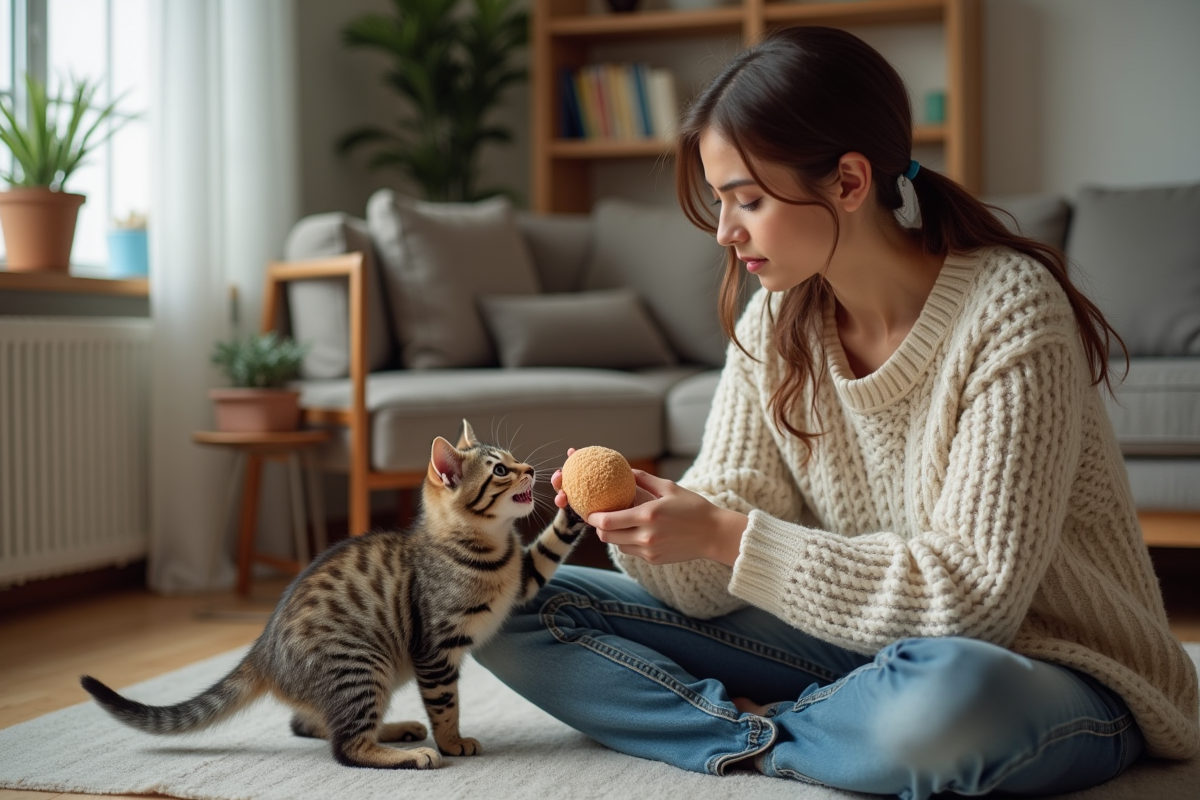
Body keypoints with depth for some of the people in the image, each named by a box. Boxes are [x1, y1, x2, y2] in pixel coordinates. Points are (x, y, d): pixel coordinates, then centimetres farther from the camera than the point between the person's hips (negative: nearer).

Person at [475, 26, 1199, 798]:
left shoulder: (1010, 310, -19)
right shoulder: (777, 317, -1)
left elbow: (974, 595, -24)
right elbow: (711, 588, -3)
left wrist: (728, 536, -27)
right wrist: (646, 517, -25)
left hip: (1049, 673, -5)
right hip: (857, 645, 5)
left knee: (946, 693, -44)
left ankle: (754, 734, -13)